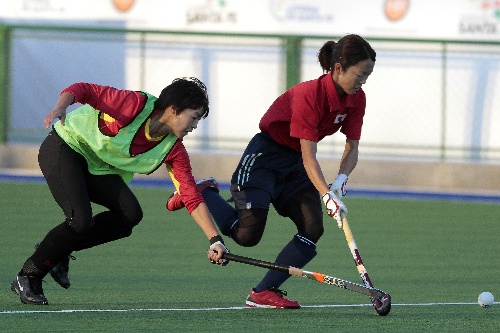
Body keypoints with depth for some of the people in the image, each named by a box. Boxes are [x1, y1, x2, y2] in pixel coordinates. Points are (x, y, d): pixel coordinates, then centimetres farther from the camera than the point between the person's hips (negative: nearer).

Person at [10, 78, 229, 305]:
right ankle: (28, 277, -6)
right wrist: (60, 108, -47)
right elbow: (83, 90, -26)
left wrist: (215, 240, -16)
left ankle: (60, 250, 0)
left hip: (99, 170, 7)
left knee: (131, 214, -17)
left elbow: (192, 197, -9)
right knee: (81, 220, -26)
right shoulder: (137, 105, -27)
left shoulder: (174, 150, -8)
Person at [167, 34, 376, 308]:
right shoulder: (309, 94, -29)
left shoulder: (356, 100, -7)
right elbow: (309, 158, -30)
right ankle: (202, 193, 13)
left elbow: (351, 149, -2)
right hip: (265, 156, -7)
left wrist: (341, 179, -23)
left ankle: (264, 291, -5)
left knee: (313, 229, -11)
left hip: (294, 165, 7)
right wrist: (327, 196, -40)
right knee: (247, 235, -14)